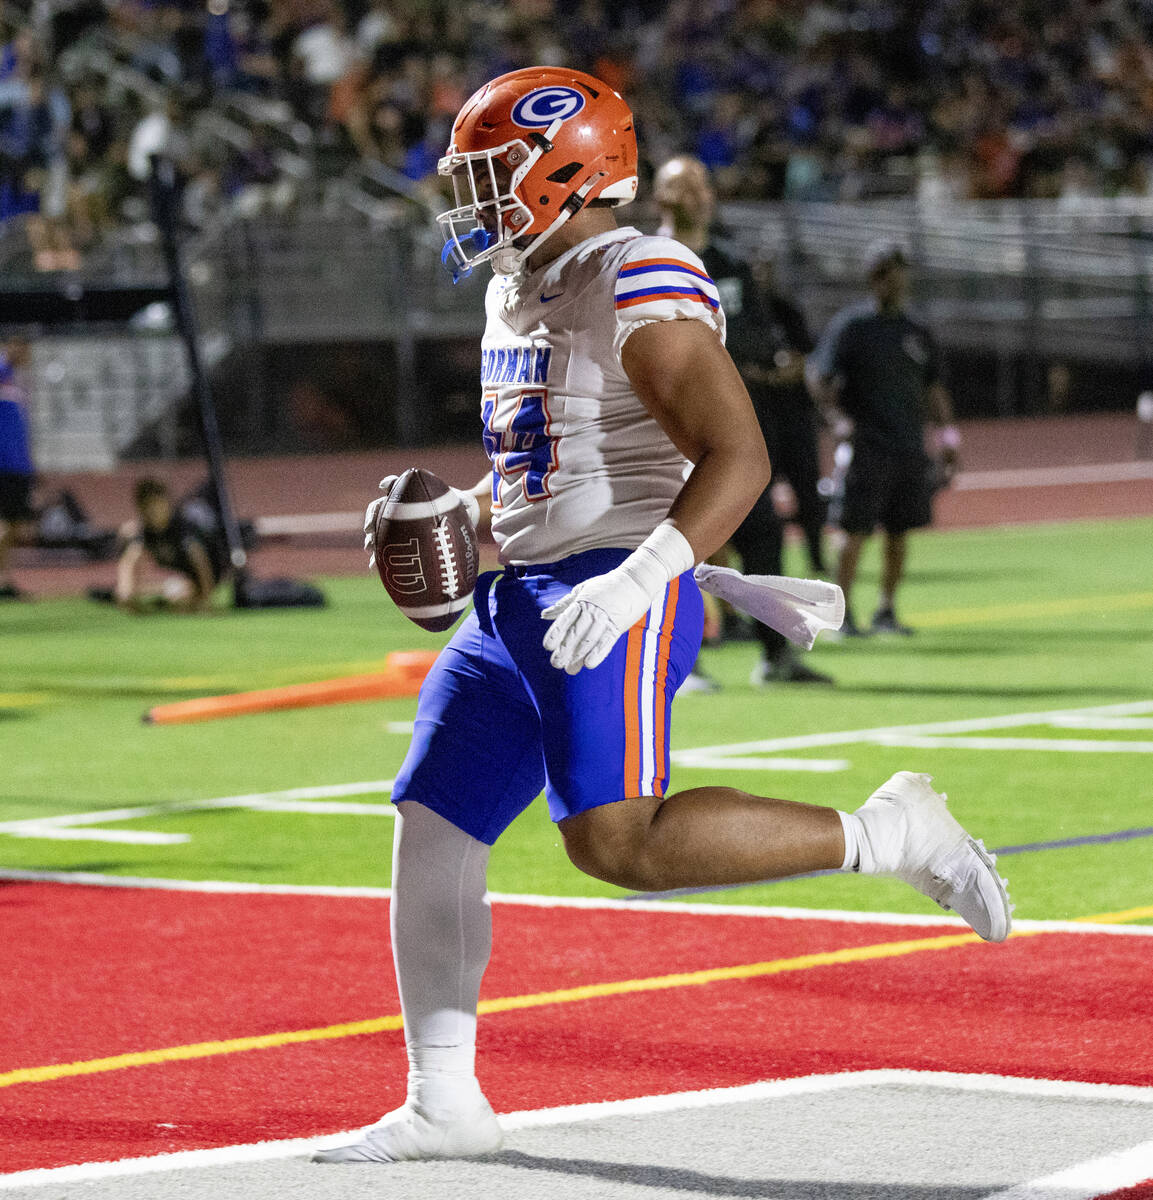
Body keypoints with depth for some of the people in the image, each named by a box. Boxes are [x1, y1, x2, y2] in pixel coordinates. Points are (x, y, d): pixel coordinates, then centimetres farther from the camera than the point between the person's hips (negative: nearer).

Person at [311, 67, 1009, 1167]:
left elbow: (737, 457, -19)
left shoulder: (638, 288, -13)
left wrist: (638, 578, -30)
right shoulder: (517, 293, 17)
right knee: (428, 832, 5)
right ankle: (443, 1106, 12)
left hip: (615, 605, -9)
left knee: (617, 842, -21)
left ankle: (888, 837, -8)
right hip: (516, 605, 9)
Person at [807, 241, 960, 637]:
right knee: (856, 530, -7)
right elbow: (818, 375, -9)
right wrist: (839, 417, -22)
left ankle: (886, 612, 15)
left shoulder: (916, 333, 14)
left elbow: (933, 388, 21)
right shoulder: (851, 325, -3)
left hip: (910, 448, 6)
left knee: (900, 531, 7)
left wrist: (947, 436, 14)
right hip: (867, 449, -6)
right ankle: (842, 614, -2)